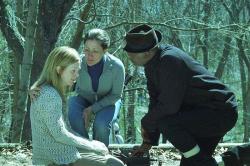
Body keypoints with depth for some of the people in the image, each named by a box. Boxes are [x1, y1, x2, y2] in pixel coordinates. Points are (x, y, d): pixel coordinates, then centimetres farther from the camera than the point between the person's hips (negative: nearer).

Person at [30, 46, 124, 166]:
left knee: (102, 150, 23)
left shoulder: (45, 90, 9)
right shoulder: (50, 95, -21)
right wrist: (91, 145, -10)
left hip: (53, 150, 10)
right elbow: (59, 134, -21)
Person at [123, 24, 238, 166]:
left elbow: (168, 106, -28)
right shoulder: (152, 63, 4)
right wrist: (149, 141, 9)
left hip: (221, 112, -10)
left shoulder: (170, 60, -26)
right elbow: (156, 100, 9)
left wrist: (146, 124, -10)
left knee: (166, 123, -27)